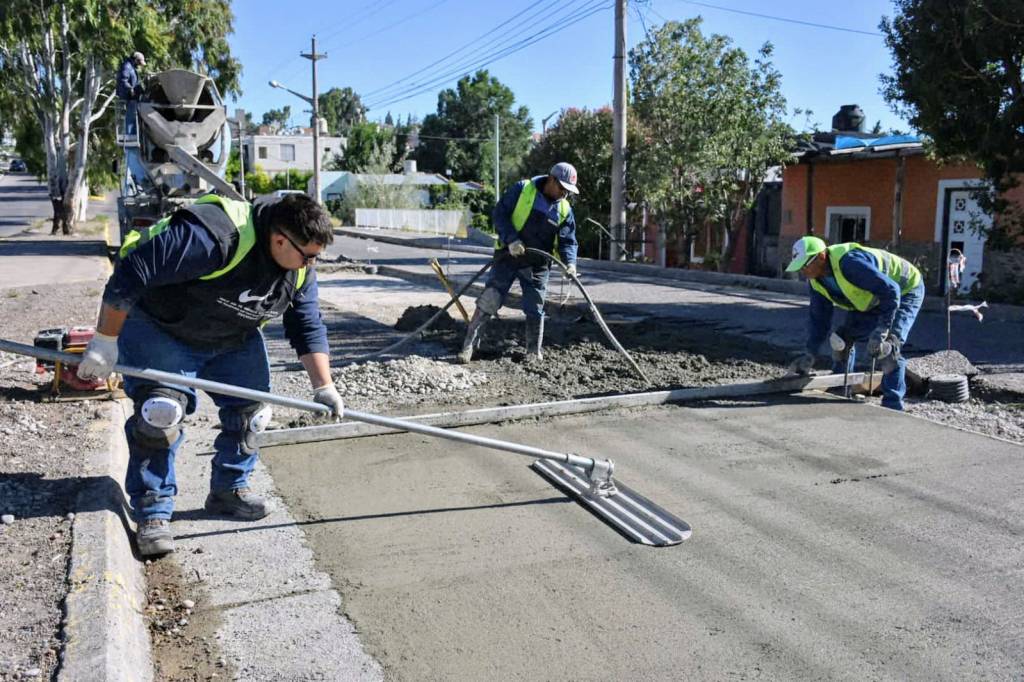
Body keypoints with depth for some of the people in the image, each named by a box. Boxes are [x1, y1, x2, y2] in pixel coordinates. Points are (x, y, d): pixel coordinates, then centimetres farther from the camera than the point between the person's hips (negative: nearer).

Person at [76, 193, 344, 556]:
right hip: (159, 328, -7)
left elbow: (308, 327, -3)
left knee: (251, 408, 5)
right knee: (160, 412, -17)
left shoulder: (300, 267, -13)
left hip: (236, 338, 7)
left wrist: (323, 386, -9)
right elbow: (128, 275, -35)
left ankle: (229, 489, 25)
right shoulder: (211, 236, -38)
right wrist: (105, 342, -28)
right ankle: (153, 514, -2)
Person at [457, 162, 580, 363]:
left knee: (535, 311, 5)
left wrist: (569, 262, -17)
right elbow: (500, 213, -8)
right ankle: (469, 344, 7)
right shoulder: (522, 189, -7)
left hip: (537, 266, 3)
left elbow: (567, 241, 3)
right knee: (489, 301, -5)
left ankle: (534, 354, 17)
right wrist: (511, 239, -20)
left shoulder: (565, 210, 3)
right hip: (508, 257, -3)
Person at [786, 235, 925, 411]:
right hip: (874, 299, 8)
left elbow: (891, 291, -38)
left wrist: (880, 330, -41)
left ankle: (892, 406, -17)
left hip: (905, 290, -8)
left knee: (886, 347, -24)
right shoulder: (816, 280, -12)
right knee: (843, 338, 1)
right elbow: (819, 318, -5)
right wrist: (809, 354, -12)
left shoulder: (849, 263, -40)